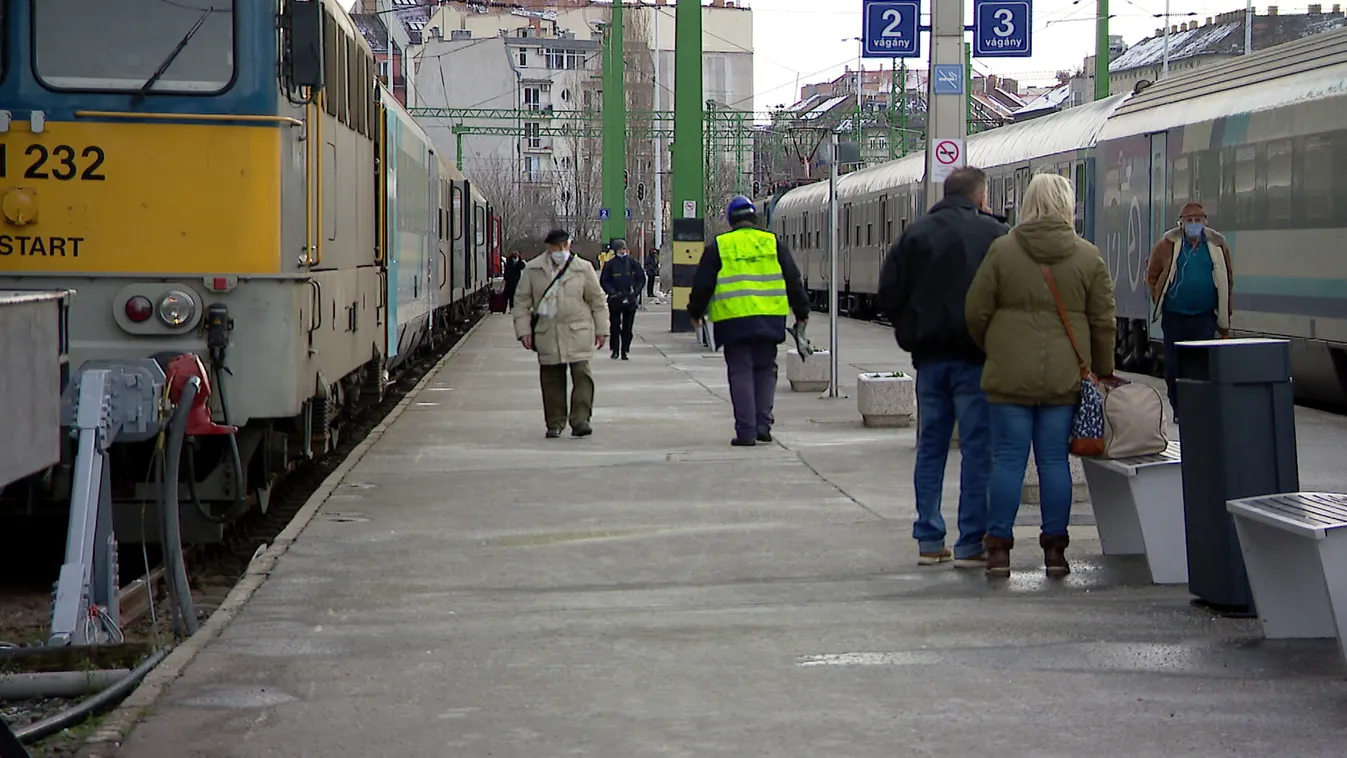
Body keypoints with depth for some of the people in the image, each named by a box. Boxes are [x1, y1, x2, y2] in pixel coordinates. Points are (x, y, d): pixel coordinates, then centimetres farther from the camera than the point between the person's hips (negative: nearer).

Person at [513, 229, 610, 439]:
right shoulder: (533, 270, 4)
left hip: (578, 333, -1)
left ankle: (580, 419, -9)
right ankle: (555, 423, 13)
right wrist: (523, 330, 0)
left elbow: (597, 301, 9)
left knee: (581, 373, -10)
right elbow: (523, 302, 7)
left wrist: (601, 329, 8)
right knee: (551, 379, 5)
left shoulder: (583, 268, 4)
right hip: (547, 333, 1)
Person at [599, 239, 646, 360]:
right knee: (615, 325, 2)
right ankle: (615, 350, 11)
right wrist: (612, 292, -9)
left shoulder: (632, 263, 4)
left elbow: (641, 278, 11)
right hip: (615, 299, -1)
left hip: (630, 299, 1)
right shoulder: (610, 264, 0)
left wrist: (635, 291, -1)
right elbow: (604, 281, 4)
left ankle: (624, 351, 7)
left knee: (627, 327, 2)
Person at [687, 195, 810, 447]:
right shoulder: (773, 243, 7)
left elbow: (702, 284, 6)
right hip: (768, 319, 2)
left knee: (741, 373, 1)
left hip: (733, 320, -1)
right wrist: (801, 313, 20)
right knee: (765, 370, 13)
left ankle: (746, 431, -4)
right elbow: (793, 280, 10)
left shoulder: (718, 246, 3)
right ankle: (763, 424, 5)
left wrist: (695, 313, 21)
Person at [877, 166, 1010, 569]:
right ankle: (970, 545, -2)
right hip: (976, 357, -4)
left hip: (930, 355, 4)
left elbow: (888, 292, 0)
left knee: (930, 447, 11)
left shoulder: (916, 234, 4)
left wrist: (911, 333, 12)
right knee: (977, 449, 0)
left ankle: (929, 541, 13)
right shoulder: (995, 234, -6)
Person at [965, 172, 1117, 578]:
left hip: (1010, 375, -1)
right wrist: (1103, 372, 16)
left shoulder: (1002, 250, -2)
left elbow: (976, 311, 1)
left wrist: (991, 349, 19)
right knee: (1054, 460, 7)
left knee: (1007, 458, 3)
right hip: (1064, 377, 1)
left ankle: (999, 547, 5)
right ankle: (1055, 548, 10)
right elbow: (1103, 323, 4)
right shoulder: (1089, 257, 2)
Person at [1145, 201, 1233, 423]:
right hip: (1174, 315, 0)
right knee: (1173, 365, 4)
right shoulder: (1168, 245, -1)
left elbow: (1228, 280, 10)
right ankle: (1179, 410, 16)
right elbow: (1152, 275, 8)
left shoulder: (1218, 245, 3)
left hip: (1205, 316, 0)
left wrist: (1225, 313, 8)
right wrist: (1159, 300, 2)